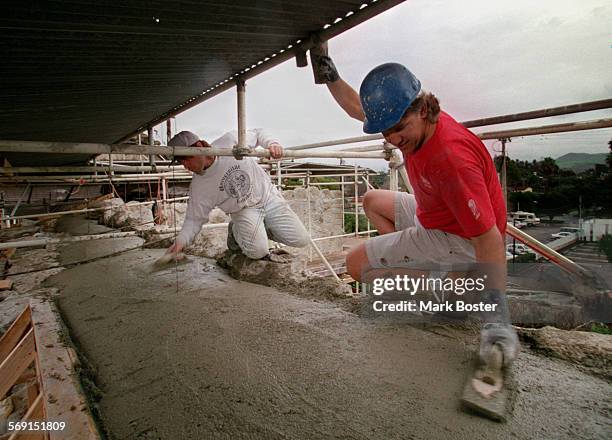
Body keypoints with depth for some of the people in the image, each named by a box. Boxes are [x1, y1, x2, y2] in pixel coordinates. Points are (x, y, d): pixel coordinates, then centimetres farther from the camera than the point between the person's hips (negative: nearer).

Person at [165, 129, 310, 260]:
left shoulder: (231, 141, -18)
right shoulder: (198, 187, -16)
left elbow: (257, 133, -1)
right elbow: (195, 219, -8)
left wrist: (272, 143, -22)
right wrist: (181, 240, -26)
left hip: (268, 196, 1)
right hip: (243, 211, -1)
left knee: (301, 240, -5)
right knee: (258, 251, -25)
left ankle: (260, 230, 17)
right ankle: (236, 232, 7)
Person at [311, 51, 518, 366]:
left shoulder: (451, 157, -37)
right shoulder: (410, 122, -11)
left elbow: (490, 238, -35)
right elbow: (357, 108, 8)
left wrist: (496, 317, -37)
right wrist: (330, 77, -5)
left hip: (458, 239, -8)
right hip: (432, 217, 8)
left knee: (356, 262, -8)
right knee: (372, 202, 23)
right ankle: (416, 265, 11)